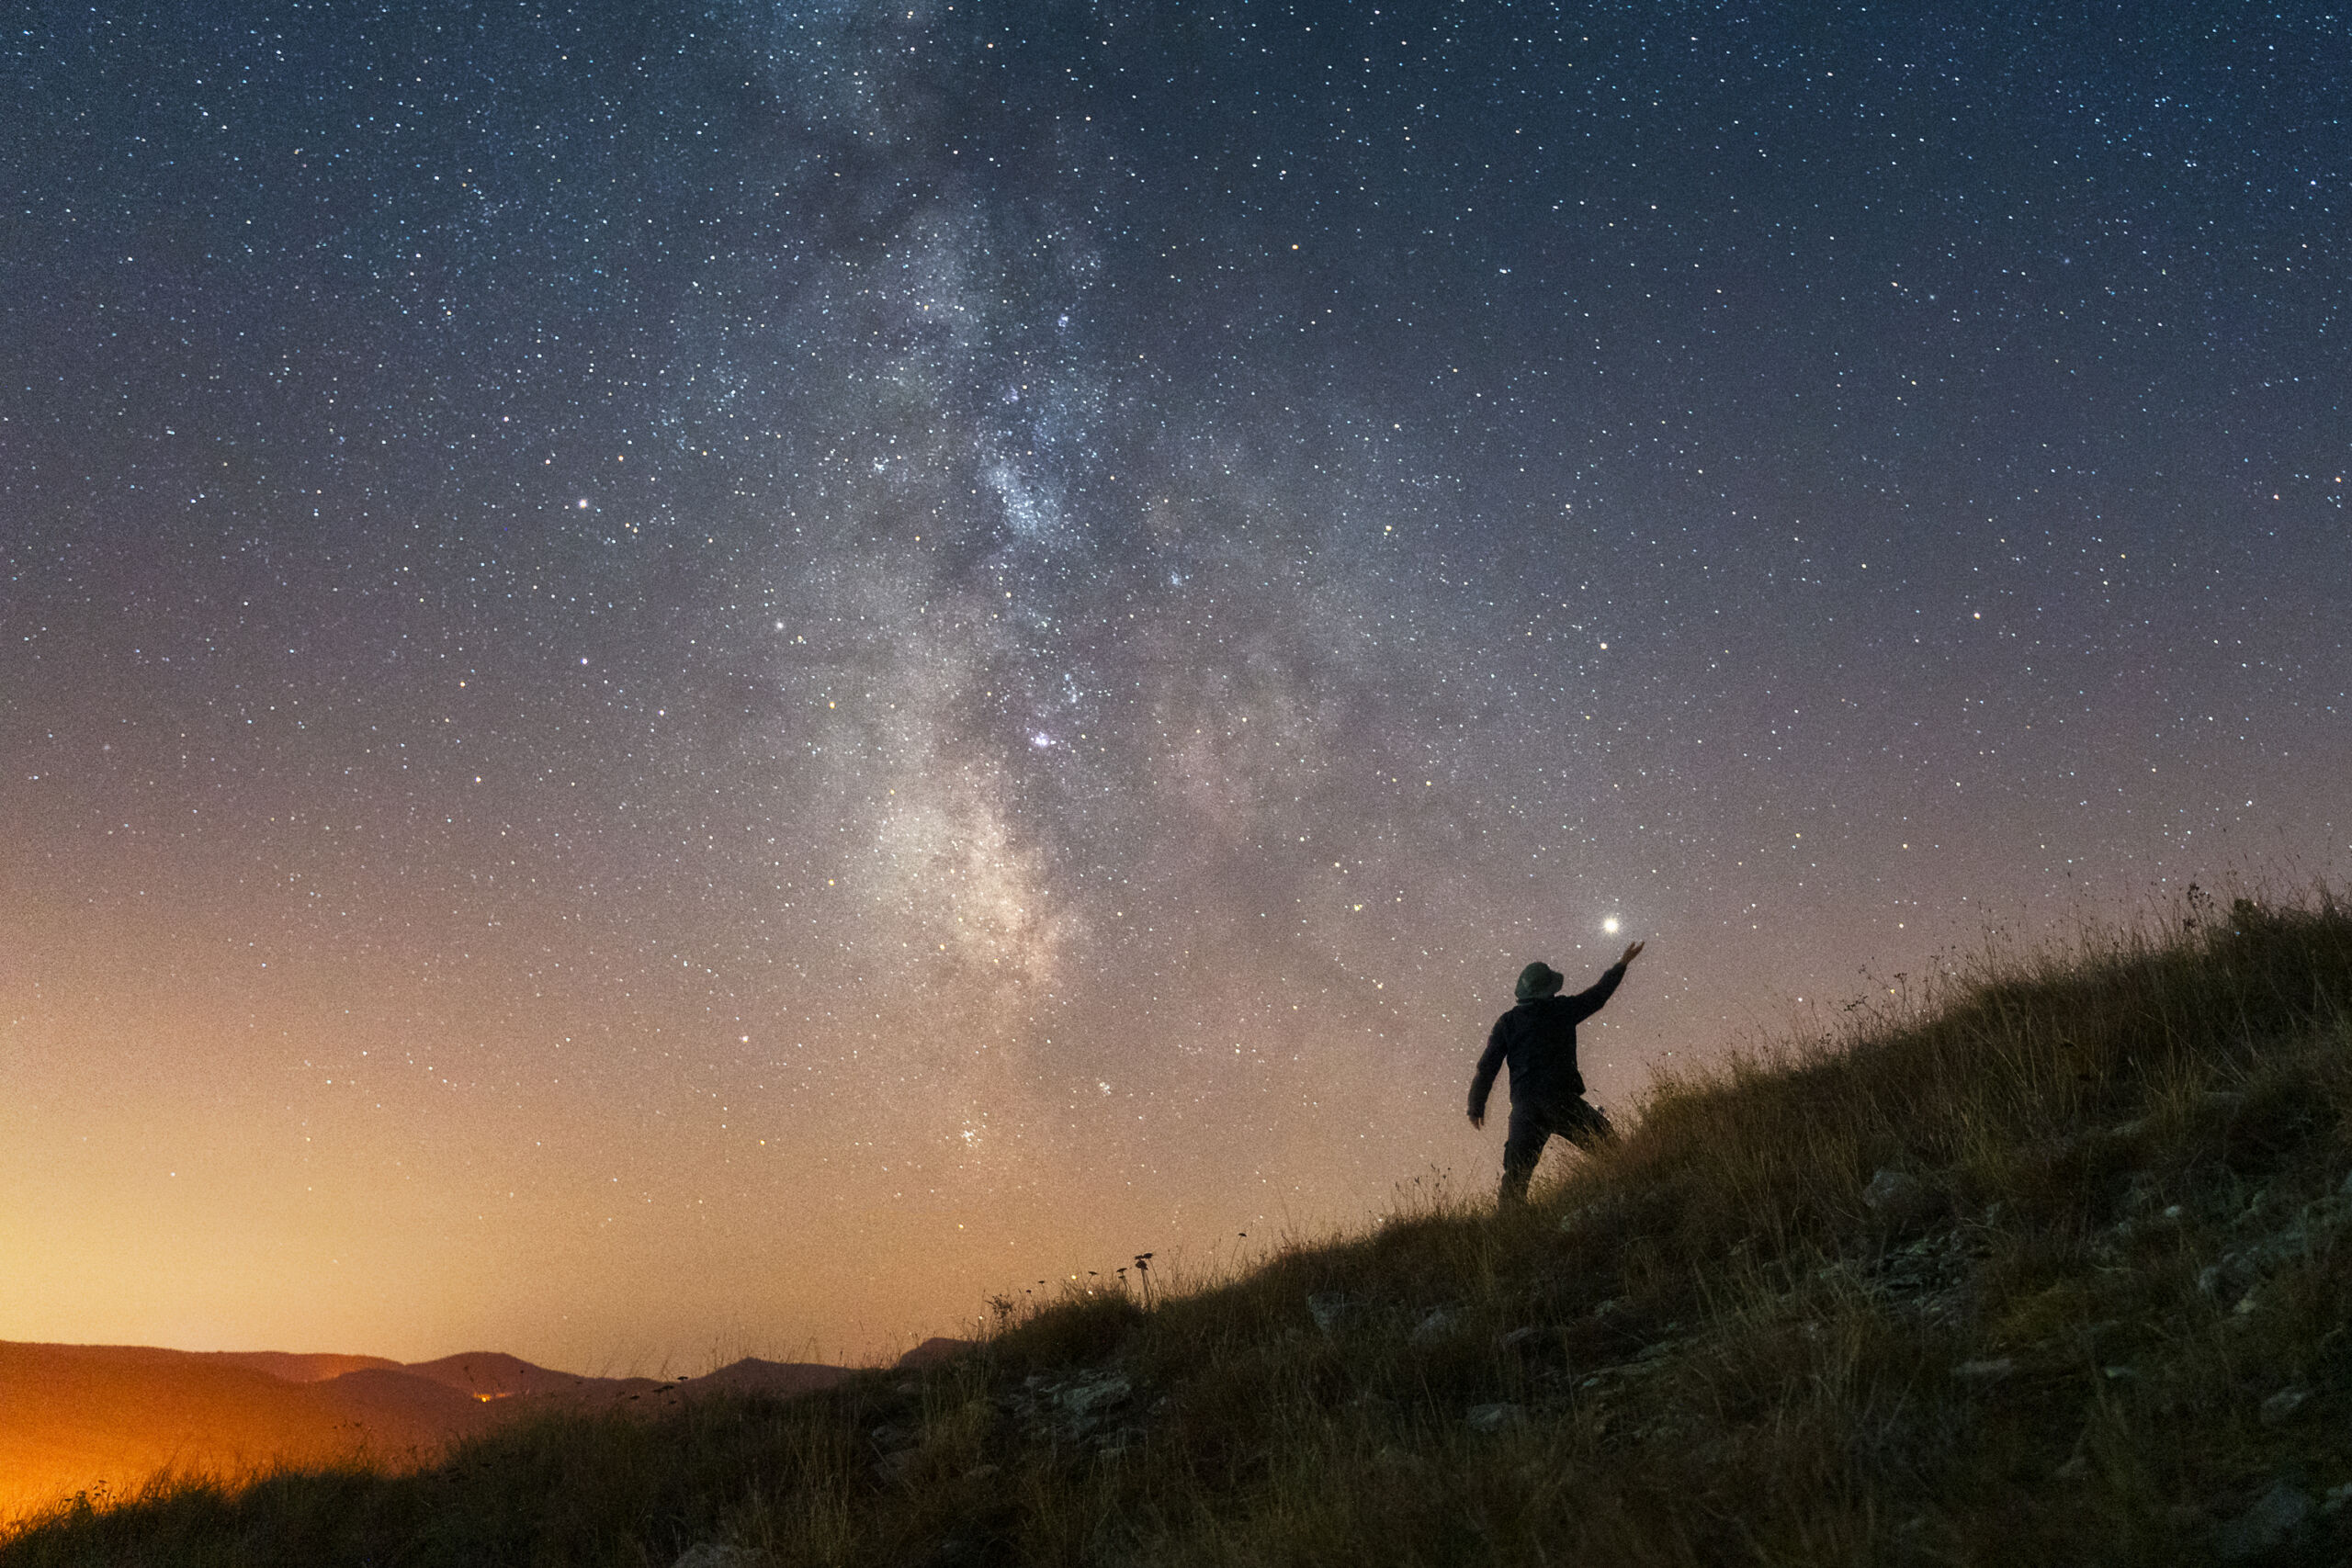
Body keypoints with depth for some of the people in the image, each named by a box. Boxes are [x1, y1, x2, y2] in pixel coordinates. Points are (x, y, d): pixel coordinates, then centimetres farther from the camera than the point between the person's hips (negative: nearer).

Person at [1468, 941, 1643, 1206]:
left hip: (1524, 1106, 3)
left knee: (1517, 1171, 7)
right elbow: (1597, 995, 18)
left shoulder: (1507, 1022, 7)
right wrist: (1621, 965, 34)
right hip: (1561, 1099, -2)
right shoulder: (1562, 1009, 3)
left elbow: (1488, 1067, 5)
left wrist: (1476, 1106, 13)